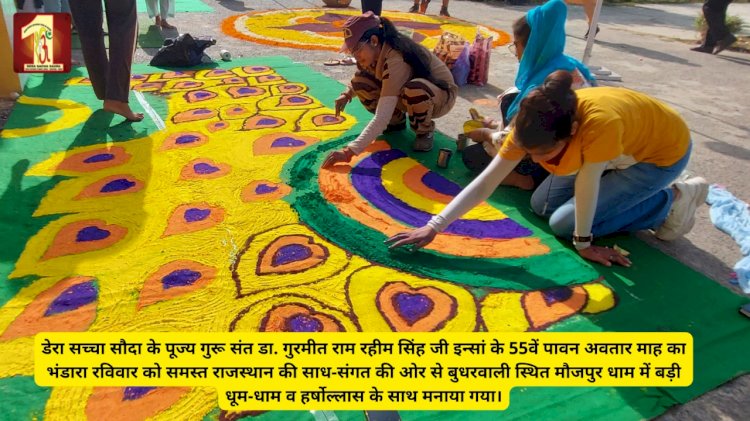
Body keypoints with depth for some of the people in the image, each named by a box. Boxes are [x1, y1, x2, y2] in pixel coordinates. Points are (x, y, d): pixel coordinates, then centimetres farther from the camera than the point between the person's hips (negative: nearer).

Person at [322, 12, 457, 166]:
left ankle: (424, 131, -10)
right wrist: (348, 93, -10)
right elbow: (360, 77, 11)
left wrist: (349, 152, -47)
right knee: (361, 83, -11)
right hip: (414, 95, 7)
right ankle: (397, 121, 9)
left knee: (414, 90, -41)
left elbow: (382, 117, -42)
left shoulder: (396, 60, -36)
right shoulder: (377, 51, -13)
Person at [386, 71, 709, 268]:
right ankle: (638, 192, 13)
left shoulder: (600, 123, -44)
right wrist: (433, 227, -28)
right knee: (542, 205, 3)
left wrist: (583, 242, -14)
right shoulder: (534, 126, -25)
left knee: (564, 222, -12)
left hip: (663, 151, -6)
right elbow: (484, 184, -24)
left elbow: (586, 184, -30)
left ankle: (670, 202, 2)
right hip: (619, 147, 6)